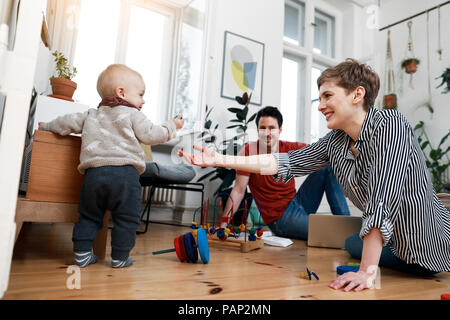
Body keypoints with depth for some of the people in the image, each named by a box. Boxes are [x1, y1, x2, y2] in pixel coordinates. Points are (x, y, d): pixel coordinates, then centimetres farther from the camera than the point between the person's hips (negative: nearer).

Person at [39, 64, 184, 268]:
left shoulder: (91, 115, 22)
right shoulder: (133, 115, 6)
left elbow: (68, 122, 25)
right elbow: (150, 135, 1)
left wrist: (47, 126, 44)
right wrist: (171, 127, 15)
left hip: (94, 172, 5)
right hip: (125, 171, -5)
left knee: (89, 215, 18)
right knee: (126, 218, 6)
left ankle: (82, 253, 18)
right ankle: (120, 257, 11)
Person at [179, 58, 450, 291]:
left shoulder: (389, 125, -26)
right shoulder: (335, 141, -6)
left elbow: (383, 198, -33)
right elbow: (287, 163, -11)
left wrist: (367, 272, -35)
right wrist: (219, 160, -15)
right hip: (395, 244, 8)